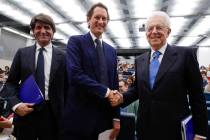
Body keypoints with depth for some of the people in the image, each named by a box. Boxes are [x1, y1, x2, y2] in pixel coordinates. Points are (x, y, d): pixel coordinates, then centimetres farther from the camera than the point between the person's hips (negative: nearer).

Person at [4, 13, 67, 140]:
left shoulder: (61, 56, -1)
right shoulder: (22, 53, 4)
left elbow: (65, 86, 2)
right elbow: (11, 82, 7)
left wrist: (64, 112, 1)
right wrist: (16, 104, -9)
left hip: (51, 112, -1)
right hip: (25, 111, 2)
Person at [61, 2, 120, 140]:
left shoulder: (112, 51, 11)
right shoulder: (76, 41, -4)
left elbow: (115, 84, 9)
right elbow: (75, 74, -18)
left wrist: (116, 117, 5)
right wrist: (105, 91, -15)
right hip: (79, 117, -4)